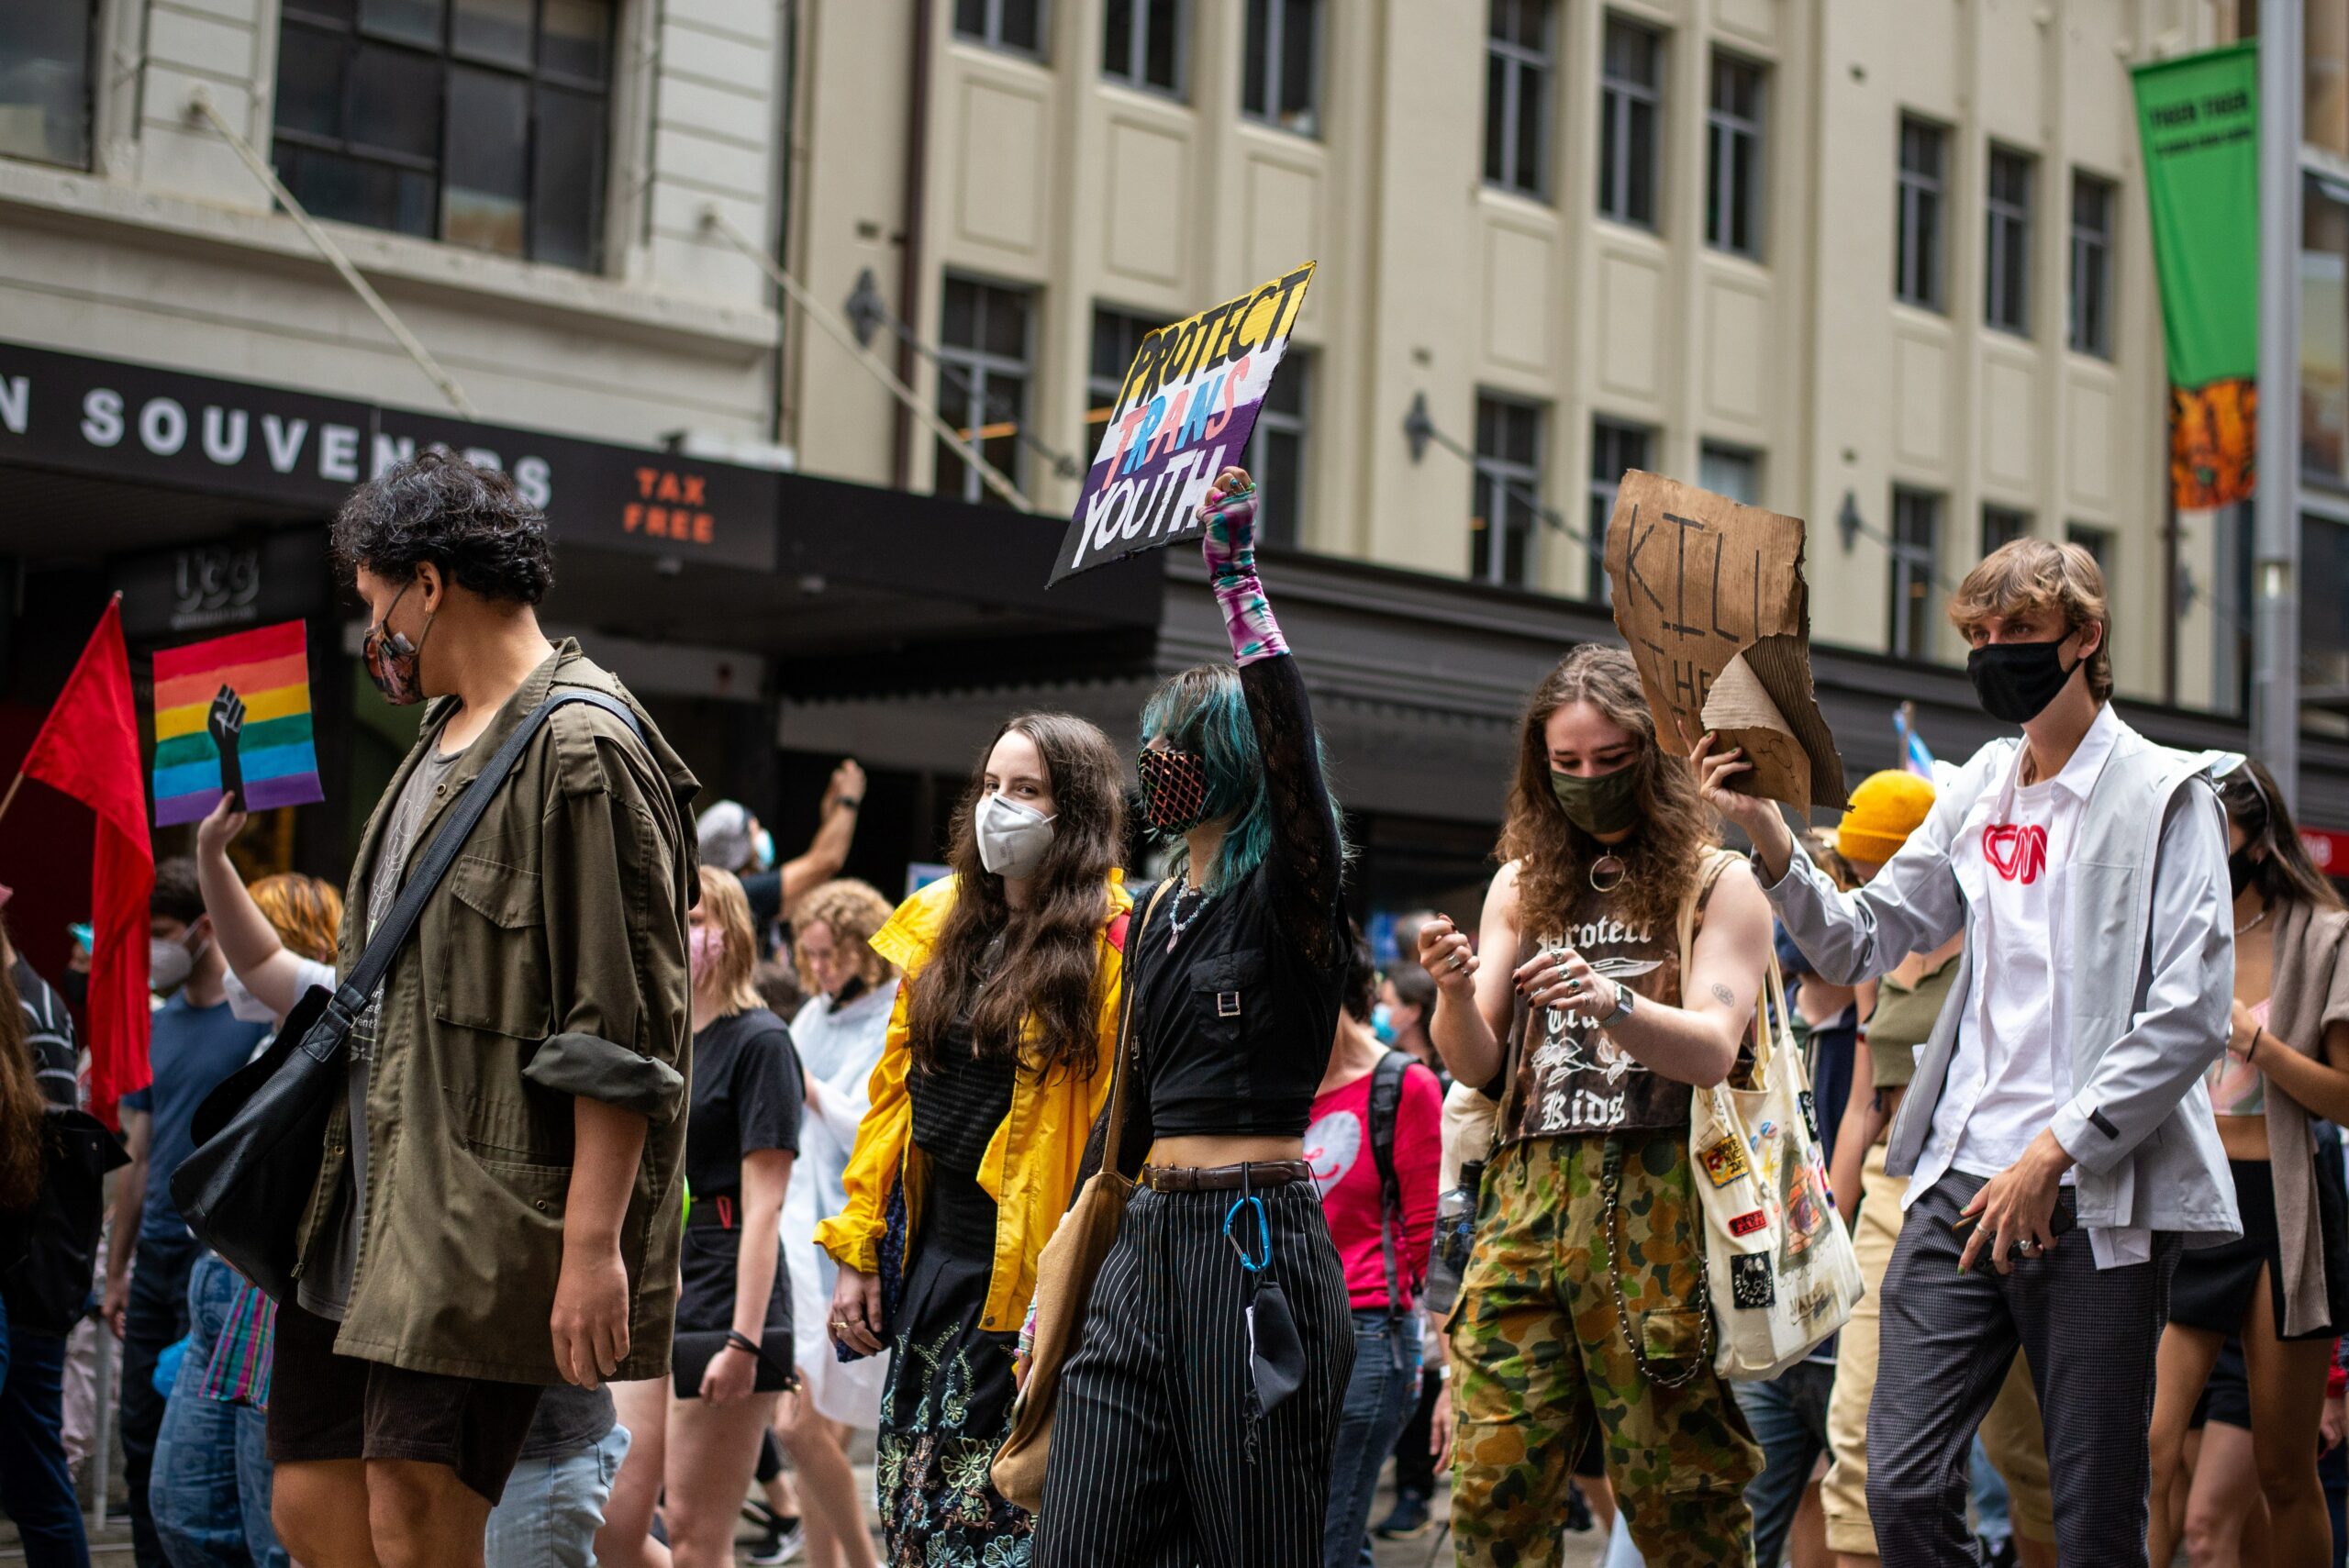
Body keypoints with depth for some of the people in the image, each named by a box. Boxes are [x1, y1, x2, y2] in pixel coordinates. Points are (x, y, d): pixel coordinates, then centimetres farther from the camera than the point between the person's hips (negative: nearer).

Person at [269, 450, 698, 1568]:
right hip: (369, 1203, 10)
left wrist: (594, 1246, -22)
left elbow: (623, 1033, -18)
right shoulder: (445, 742, 20)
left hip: (487, 1218, -9)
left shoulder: (583, 750, -12)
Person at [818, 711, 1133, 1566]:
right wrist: (856, 1250, 10)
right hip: (934, 1254, 6)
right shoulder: (942, 922, 10)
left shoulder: (1110, 942, -10)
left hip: (1034, 1270, -6)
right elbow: (896, 1092, 13)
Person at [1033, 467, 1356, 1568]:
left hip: (1256, 1240, -7)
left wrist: (1236, 578, -23)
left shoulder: (1286, 893, -3)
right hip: (1150, 1239, 7)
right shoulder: (1158, 914, 18)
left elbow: (1290, 741, -23)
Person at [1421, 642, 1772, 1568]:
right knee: (1491, 1483, -3)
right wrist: (1454, 994, -10)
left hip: (1655, 1205, -3)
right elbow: (1477, 1066, 12)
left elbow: (1712, 1050, -8)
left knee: (1676, 1490, -3)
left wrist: (1611, 1002, -27)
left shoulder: (1714, 884, 5)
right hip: (1528, 1201, 4)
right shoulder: (1524, 885, 17)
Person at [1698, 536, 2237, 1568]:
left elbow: (2192, 1016, -10)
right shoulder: (1981, 788, 14)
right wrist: (1764, 834, 0)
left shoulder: (2163, 794, -2)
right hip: (1961, 1181, 5)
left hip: (2098, 1201, -5)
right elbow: (1861, 944, 15)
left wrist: (2053, 1151, -13)